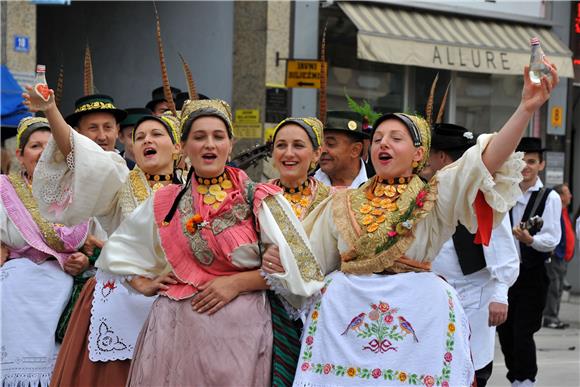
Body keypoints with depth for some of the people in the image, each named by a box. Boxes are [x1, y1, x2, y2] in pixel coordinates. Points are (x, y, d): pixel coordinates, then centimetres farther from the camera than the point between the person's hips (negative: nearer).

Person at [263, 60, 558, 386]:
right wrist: (280, 263, -8)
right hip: (345, 320, 2)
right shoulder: (343, 206, 13)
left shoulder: (433, 198, 4)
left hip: (416, 324, -2)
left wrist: (527, 109, -24)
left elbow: (486, 163, -11)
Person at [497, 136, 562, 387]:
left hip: (532, 275, -5)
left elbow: (552, 240, -16)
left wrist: (529, 239, -34)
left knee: (523, 333, -10)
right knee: (505, 331, 10)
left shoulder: (550, 198, -6)